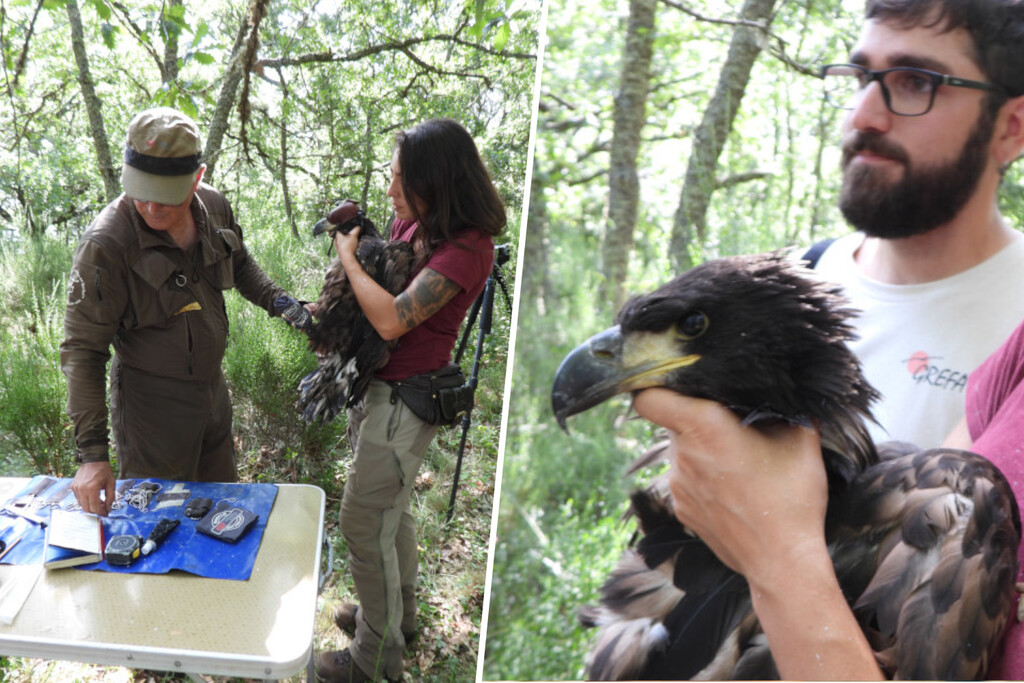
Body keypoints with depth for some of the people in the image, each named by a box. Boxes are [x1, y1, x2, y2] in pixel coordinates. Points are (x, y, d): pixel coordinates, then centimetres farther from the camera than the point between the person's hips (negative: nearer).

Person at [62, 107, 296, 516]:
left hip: (212, 387, 6)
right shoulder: (106, 244, -25)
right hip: (152, 403, -6)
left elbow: (239, 264, 16)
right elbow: (82, 350, -20)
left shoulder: (213, 206, -7)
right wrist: (91, 452, -24)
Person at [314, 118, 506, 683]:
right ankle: (396, 611, 47)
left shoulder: (467, 248, -24)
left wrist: (348, 258, -16)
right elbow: (381, 270, 20)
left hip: (405, 399, -9)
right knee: (389, 506, 24)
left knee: (364, 522, 1)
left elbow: (392, 319, -30)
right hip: (377, 384, 9)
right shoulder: (410, 223, 2)